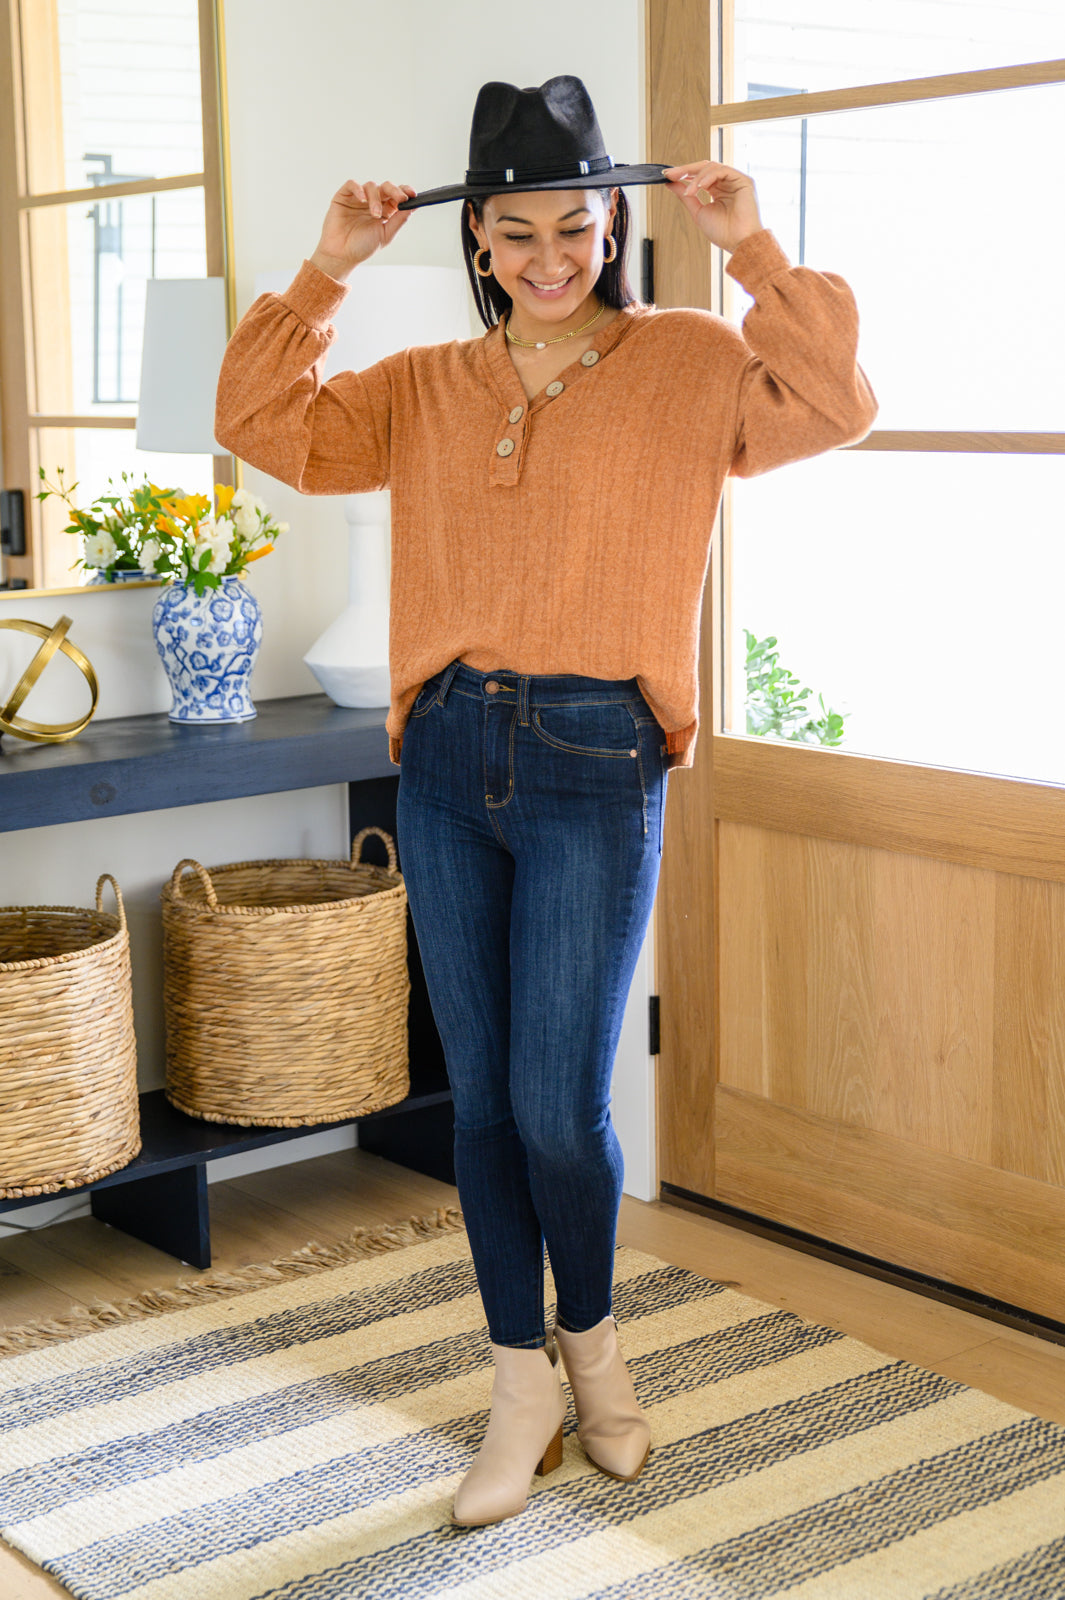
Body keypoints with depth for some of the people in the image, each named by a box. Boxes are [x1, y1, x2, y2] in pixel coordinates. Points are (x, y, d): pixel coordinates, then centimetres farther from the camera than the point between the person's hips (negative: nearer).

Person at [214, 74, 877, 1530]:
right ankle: (524, 1391, 23)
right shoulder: (422, 390, 11)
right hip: (448, 761, 4)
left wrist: (752, 250, -15)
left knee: (560, 1107, -4)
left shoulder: (688, 363, 2)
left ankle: (592, 1336, 27)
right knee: (482, 1098, 8)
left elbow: (836, 407, -12)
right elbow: (263, 428, 2)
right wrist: (326, 270, -3)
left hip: (596, 768, -3)